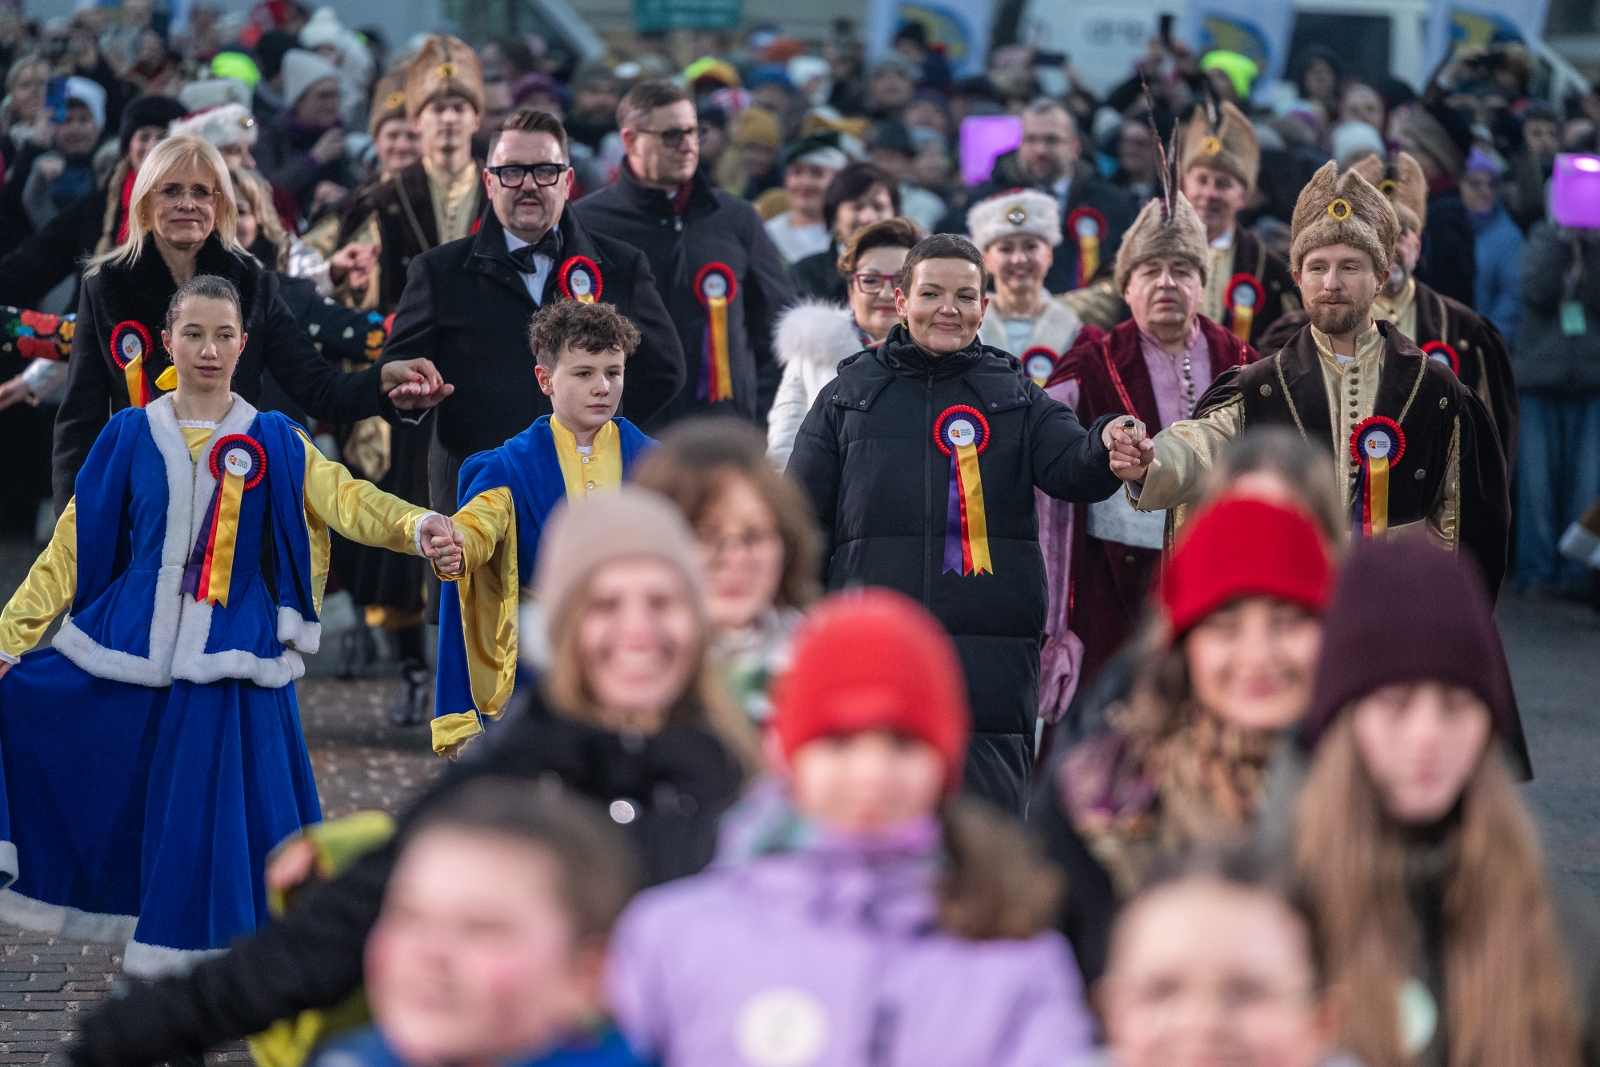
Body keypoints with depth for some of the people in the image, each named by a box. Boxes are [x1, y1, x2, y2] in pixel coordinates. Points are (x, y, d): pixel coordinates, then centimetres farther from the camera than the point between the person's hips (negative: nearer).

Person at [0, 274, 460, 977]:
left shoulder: (273, 442, 4)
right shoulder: (130, 436, 6)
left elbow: (345, 499, -11)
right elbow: (74, 547, 6)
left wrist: (418, 527, -31)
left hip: (230, 658, -1)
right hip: (129, 650, 2)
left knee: (216, 818, -6)